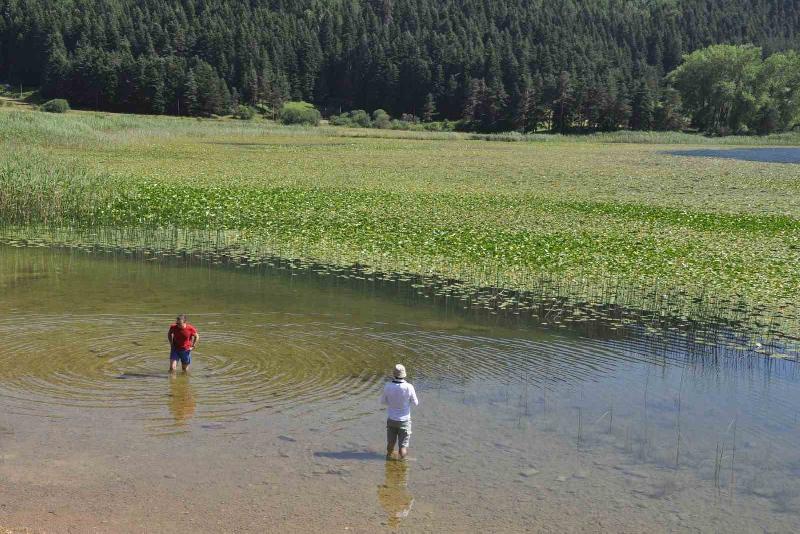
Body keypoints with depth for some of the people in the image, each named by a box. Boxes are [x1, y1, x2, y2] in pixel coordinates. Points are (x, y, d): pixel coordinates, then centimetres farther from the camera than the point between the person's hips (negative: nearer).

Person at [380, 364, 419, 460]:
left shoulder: (388, 386, -17)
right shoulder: (409, 387, -24)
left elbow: (383, 401, -2)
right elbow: (415, 403, -11)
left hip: (391, 419, 3)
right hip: (404, 420, -3)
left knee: (391, 442, 24)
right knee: (403, 445, 10)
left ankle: (389, 456, 44)